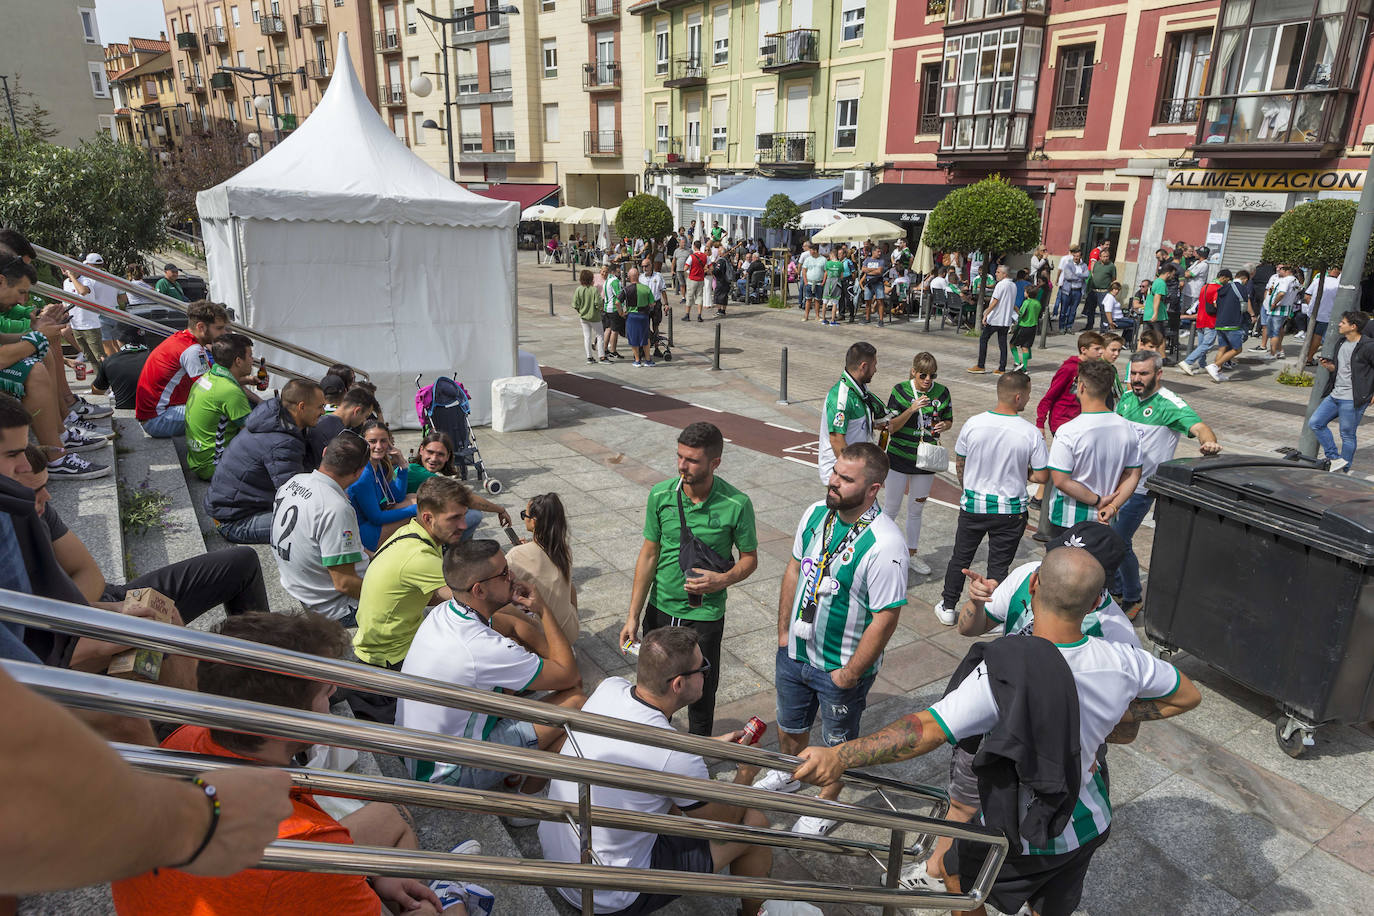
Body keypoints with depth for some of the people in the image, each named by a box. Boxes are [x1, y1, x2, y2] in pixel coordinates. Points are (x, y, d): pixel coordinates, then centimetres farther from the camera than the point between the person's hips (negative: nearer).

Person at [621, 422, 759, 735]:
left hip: (705, 615, -3)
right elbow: (649, 554, -2)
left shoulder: (736, 505, -17)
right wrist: (633, 615, -2)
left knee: (701, 692, 13)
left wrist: (722, 580, -24)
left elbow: (749, 559, -3)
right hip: (660, 607, 3)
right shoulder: (660, 495, -10)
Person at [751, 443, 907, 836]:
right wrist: (783, 632, 8)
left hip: (841, 667, -6)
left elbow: (885, 617, -24)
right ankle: (788, 774, 57)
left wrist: (849, 674, -17)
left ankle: (827, 803, 46)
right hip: (795, 651, 6)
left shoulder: (884, 544, -29)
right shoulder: (816, 513, -9)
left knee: (838, 741, 20)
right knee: (789, 724, 28)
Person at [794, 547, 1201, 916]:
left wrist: (838, 756, -46)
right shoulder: (1122, 662, -19)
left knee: (959, 874, 26)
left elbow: (927, 730, -43)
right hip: (1089, 826, 5)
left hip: (1021, 839, -4)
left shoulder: (1002, 676, -36)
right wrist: (1120, 717, -2)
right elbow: (1188, 695, 1)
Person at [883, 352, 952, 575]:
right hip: (899, 457, -3)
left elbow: (949, 420, 13)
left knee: (916, 509, 15)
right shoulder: (900, 390, -10)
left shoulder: (942, 392, -1)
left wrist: (943, 425, -11)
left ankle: (912, 554, 28)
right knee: (891, 507, 6)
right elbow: (891, 427, -12)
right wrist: (912, 409, -26)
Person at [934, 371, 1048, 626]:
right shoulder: (1030, 433, -16)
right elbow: (1042, 476, -9)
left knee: (961, 557, 18)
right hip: (1010, 509, -2)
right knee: (999, 565, 12)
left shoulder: (973, 423, -10)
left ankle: (947, 607, 30)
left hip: (973, 504, 2)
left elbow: (959, 464, 2)